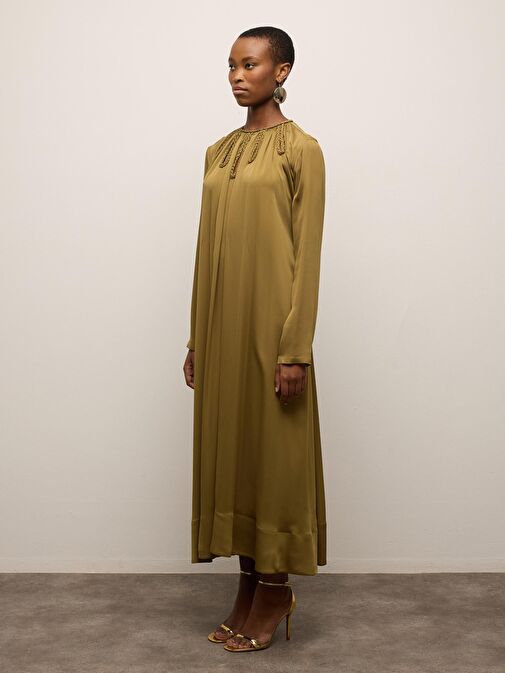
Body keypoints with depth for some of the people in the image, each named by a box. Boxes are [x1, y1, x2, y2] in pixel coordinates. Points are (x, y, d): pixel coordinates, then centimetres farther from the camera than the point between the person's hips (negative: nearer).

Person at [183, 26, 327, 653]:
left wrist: (295, 348, -15)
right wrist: (197, 337, 12)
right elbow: (207, 249, 14)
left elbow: (308, 253, -10)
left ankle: (275, 590, 17)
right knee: (229, 447, 10)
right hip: (221, 323, 7)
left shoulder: (300, 149, -4)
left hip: (270, 321, -6)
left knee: (273, 452, 1)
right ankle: (248, 589, 23)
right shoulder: (218, 151, 14)